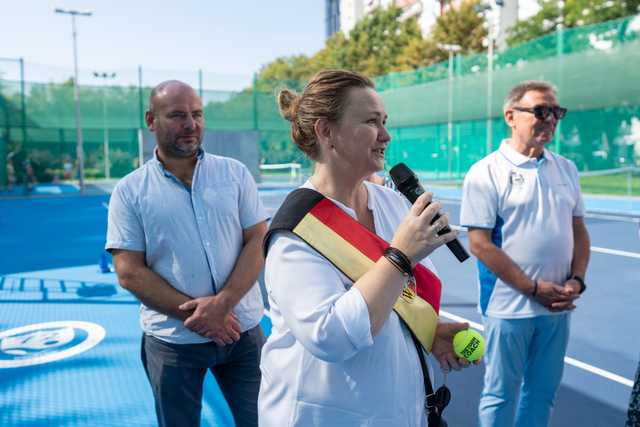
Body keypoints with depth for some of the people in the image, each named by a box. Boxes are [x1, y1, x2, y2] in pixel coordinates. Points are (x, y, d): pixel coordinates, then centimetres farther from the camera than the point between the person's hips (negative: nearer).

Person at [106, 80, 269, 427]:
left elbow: (258, 242, -3)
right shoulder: (130, 191, -3)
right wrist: (194, 314, -14)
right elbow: (129, 272, -7)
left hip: (241, 329, 2)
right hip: (172, 339, -1)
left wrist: (222, 302, -16)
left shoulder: (235, 173, 1)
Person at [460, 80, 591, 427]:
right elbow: (480, 244, -15)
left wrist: (576, 280, -3)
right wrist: (533, 288, -15)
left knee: (543, 391, 18)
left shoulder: (566, 169, 8)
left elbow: (579, 231, 13)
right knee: (501, 393, 8)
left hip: (557, 306, 6)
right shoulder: (486, 173, -11)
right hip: (509, 306, -5)